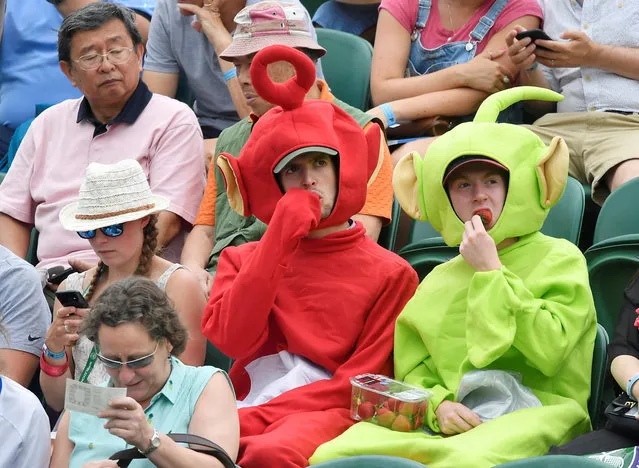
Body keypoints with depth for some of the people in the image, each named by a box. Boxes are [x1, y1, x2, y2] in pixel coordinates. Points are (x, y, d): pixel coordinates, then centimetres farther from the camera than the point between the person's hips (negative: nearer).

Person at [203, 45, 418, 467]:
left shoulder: (390, 273, 9)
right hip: (246, 406, 3)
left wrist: (267, 416, -10)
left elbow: (365, 377, 2)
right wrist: (279, 239, -1)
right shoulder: (243, 259, 19)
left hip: (325, 412, -3)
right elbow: (232, 338, 0)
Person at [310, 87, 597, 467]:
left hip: (535, 417, -4)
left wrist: (491, 271, -5)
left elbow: (550, 352, -8)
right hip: (453, 421, 5)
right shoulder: (440, 280, 22)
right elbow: (413, 368, 18)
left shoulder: (560, 259, 7)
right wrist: (438, 404, -6)